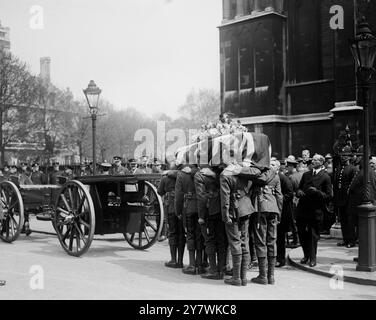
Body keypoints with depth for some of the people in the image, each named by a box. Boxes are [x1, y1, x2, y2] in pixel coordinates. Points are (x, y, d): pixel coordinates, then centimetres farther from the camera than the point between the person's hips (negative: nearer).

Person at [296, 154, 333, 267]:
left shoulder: (325, 177, -2)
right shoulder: (306, 175, 14)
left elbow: (329, 195, -5)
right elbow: (299, 189, 20)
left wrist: (317, 192, -19)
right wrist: (299, 192, -3)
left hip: (315, 210, -5)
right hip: (302, 209, 5)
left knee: (313, 235, 2)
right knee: (301, 232, 8)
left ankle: (312, 258, 16)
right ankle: (306, 255, 26)